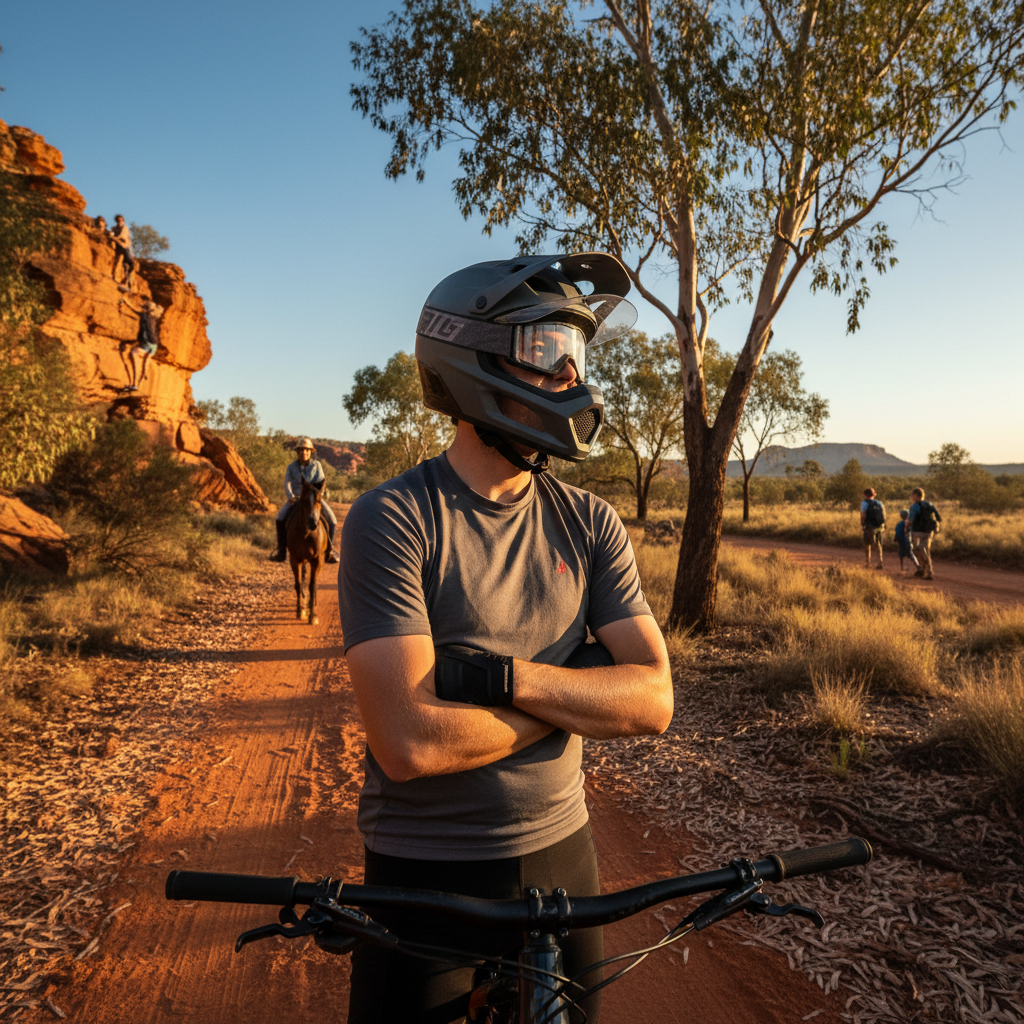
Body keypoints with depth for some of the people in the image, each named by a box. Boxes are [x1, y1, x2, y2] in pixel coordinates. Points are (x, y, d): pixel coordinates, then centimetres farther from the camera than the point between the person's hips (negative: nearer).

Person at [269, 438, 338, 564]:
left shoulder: (316, 465, 1)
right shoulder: (291, 467, 3)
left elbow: (321, 481, -6)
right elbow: (287, 483, -6)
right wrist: (290, 496, -25)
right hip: (295, 498, 0)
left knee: (331, 520, -18)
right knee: (280, 518, -23)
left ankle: (329, 550, -2)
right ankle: (281, 552, -13)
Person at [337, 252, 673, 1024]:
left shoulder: (590, 524, -4)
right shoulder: (394, 520, -19)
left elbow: (653, 700, -10)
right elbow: (410, 741, -27)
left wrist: (505, 676, -25)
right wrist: (581, 686, -17)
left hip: (560, 852, 5)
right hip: (428, 873, -4)